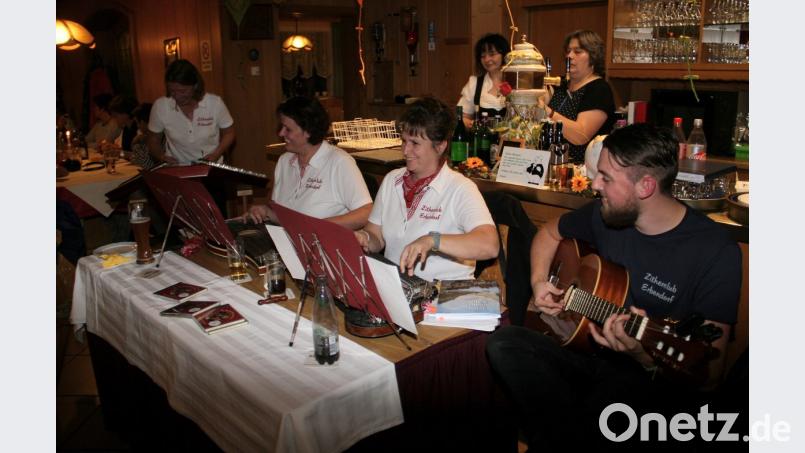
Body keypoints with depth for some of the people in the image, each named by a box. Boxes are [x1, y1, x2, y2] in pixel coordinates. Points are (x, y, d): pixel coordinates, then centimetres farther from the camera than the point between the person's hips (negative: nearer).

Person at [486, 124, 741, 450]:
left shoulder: (715, 251, -16)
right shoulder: (605, 214, 0)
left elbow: (709, 374, -17)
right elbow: (550, 232, 23)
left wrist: (646, 355, -37)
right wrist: (539, 281, 5)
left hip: (650, 377, -6)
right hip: (588, 350, 6)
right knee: (503, 343, -18)